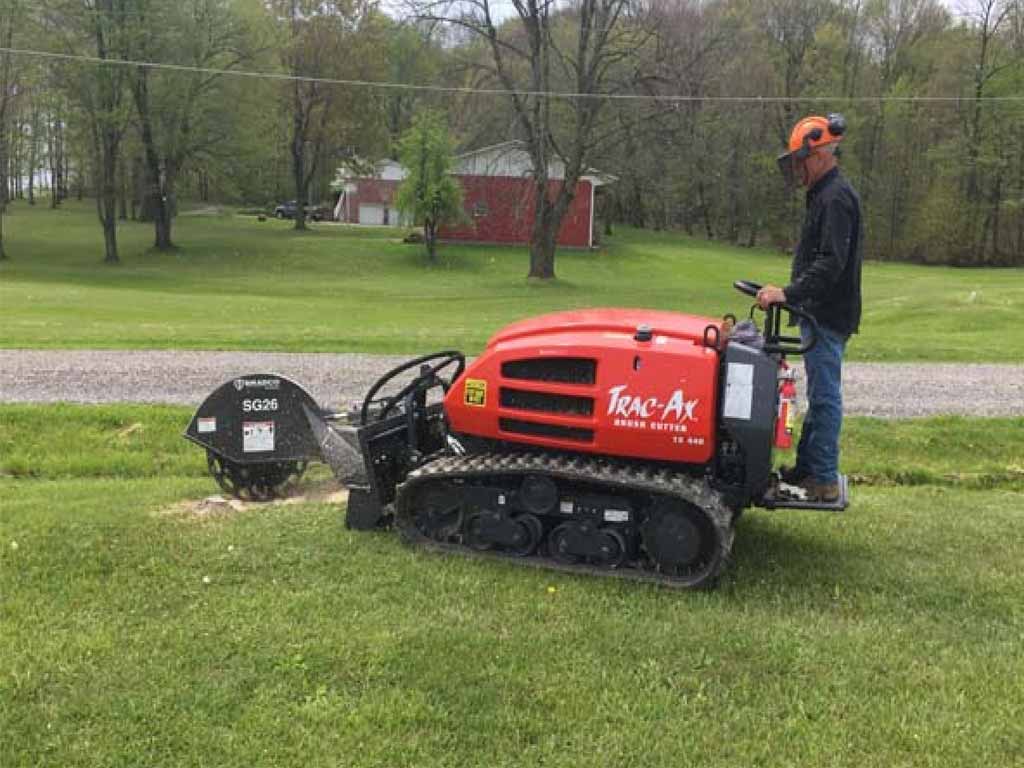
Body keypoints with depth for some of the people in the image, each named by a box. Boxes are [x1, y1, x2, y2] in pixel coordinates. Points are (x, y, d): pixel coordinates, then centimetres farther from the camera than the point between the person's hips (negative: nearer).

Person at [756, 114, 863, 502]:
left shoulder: (836, 198, -16)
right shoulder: (824, 194, 17)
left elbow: (831, 263, -25)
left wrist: (789, 293, -29)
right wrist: (790, 292, 19)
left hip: (828, 316, -11)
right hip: (819, 313, 11)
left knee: (824, 396, -5)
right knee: (820, 395, 16)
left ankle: (824, 479, 1)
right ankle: (806, 467, 25)